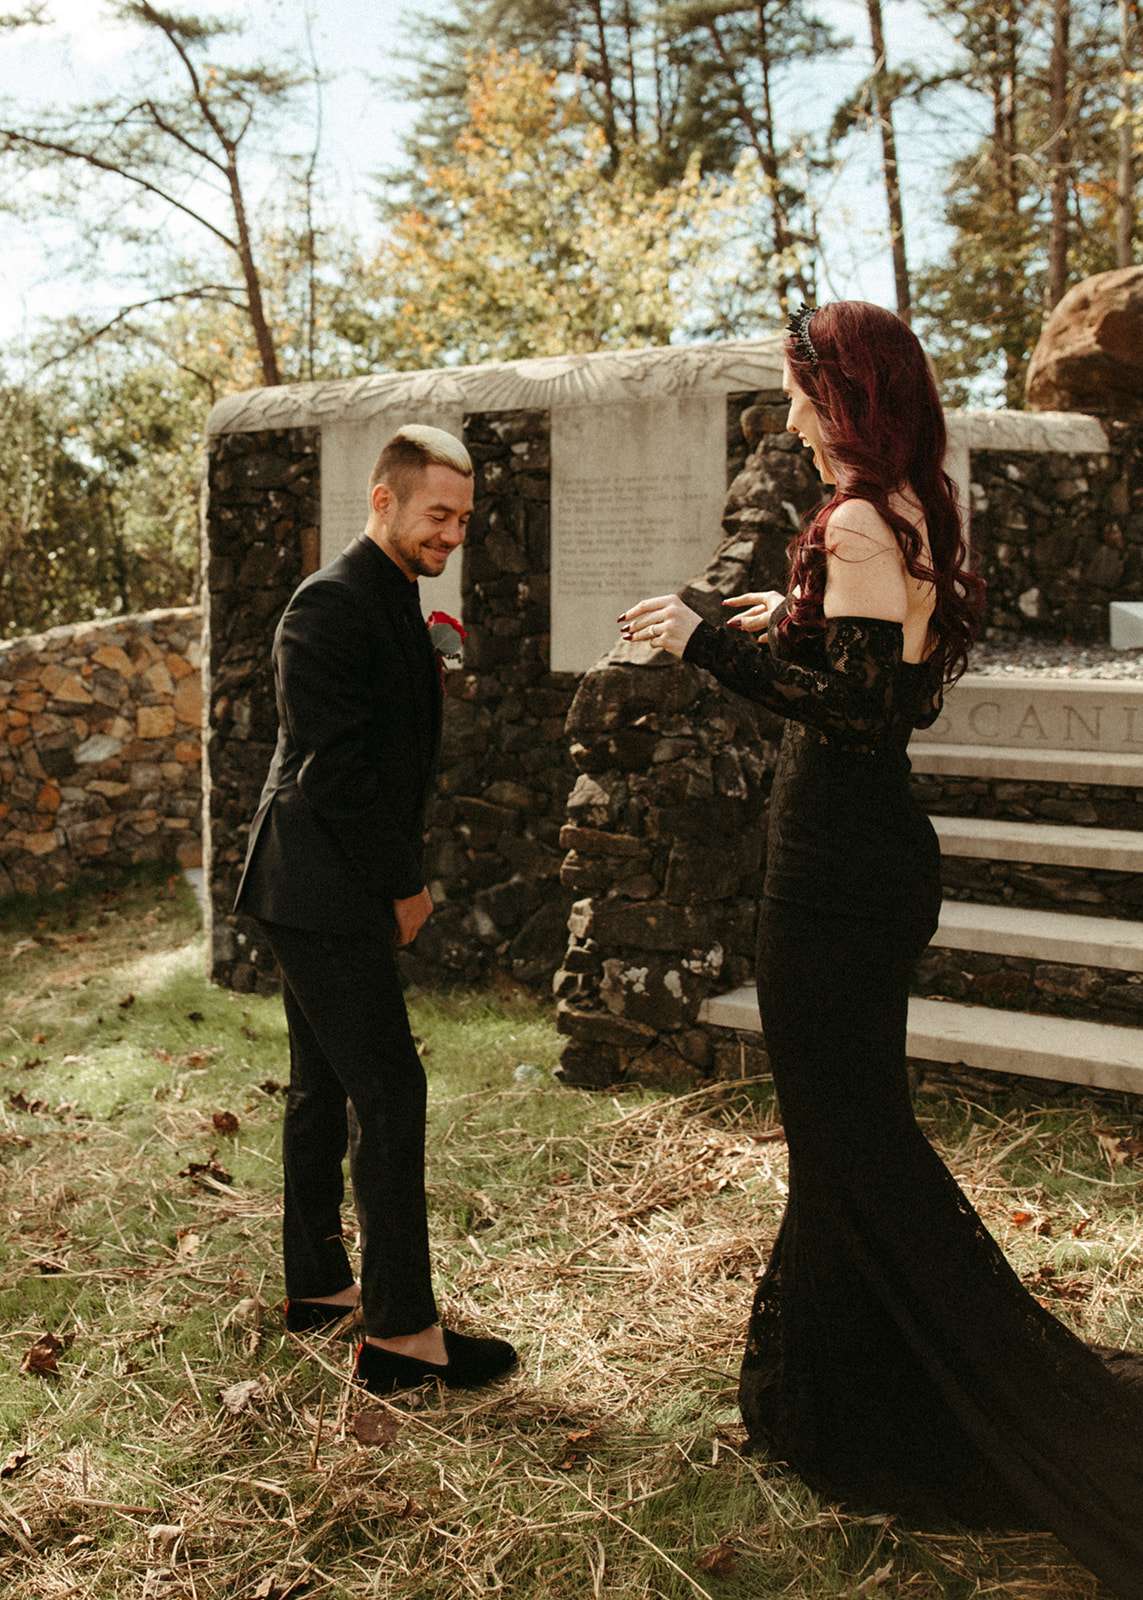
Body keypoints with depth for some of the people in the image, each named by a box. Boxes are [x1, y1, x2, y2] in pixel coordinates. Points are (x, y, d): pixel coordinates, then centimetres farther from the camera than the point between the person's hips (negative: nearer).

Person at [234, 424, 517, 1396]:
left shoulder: (392, 601, 15)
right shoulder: (333, 604, -17)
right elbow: (333, 768, -22)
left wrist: (404, 879, 11)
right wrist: (403, 886, -13)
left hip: (339, 889, 10)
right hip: (326, 890, -10)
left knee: (326, 1090, 16)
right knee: (390, 1095, -8)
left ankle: (318, 1284, 29)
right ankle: (402, 1332, -1)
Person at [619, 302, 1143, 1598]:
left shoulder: (856, 527, -18)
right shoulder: (916, 520, 10)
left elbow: (866, 704, -26)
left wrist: (710, 642, -21)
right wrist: (796, 627, 19)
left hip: (835, 860, -10)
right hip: (885, 852, 10)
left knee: (854, 1143, 1)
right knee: (852, 1120, 20)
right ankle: (832, 1396, 36)